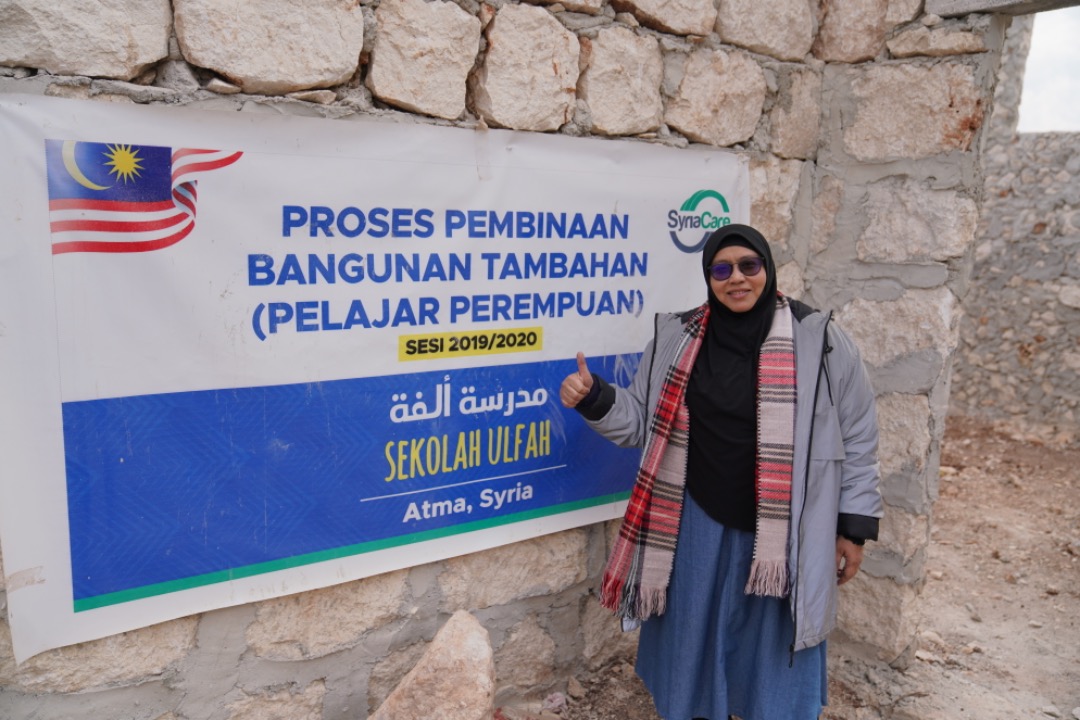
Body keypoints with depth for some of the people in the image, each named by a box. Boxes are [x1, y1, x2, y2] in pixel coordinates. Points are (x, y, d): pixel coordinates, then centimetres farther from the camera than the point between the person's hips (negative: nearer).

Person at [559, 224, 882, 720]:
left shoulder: (820, 341, -8)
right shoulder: (676, 339, -1)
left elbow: (857, 439, -1)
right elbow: (641, 421, 4)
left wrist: (853, 526, 0)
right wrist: (593, 398, -14)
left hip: (784, 533, -2)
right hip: (698, 526, 2)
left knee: (775, 658, 13)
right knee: (693, 649, 17)